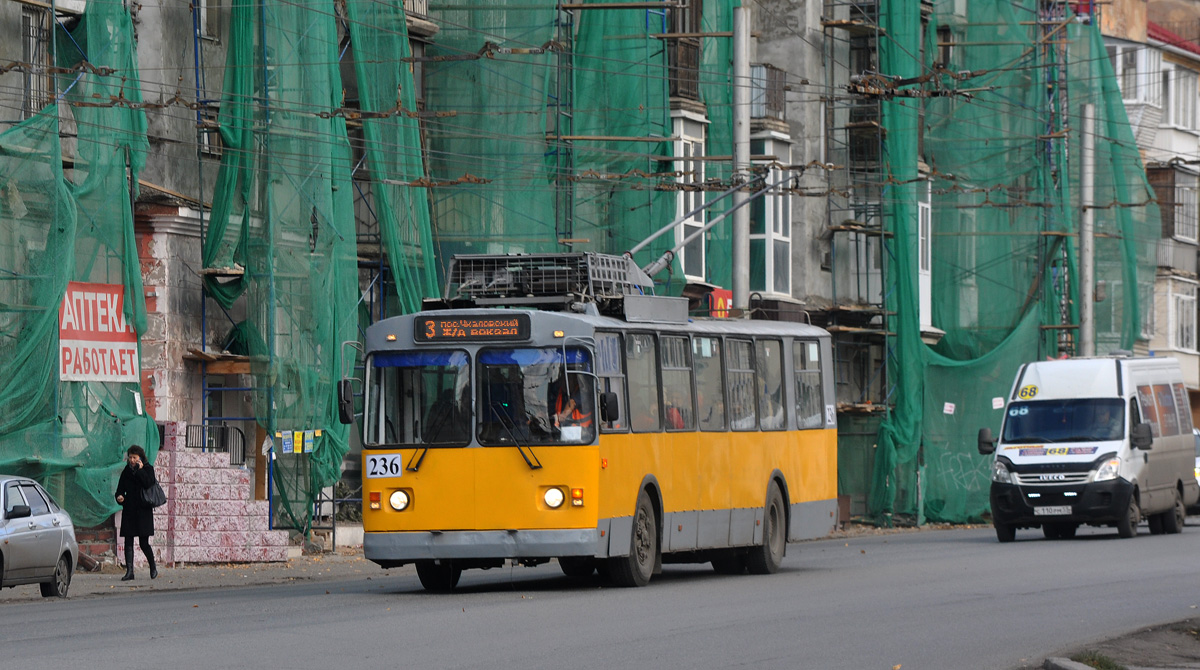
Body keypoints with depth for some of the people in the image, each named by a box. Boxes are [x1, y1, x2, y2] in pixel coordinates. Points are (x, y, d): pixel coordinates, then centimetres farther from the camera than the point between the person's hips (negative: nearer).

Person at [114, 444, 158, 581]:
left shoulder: (147, 469, 0)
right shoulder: (126, 471, 10)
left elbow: (149, 484, -17)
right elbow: (120, 489, 11)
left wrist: (140, 470, -14)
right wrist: (120, 497, -10)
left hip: (143, 510, -4)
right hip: (129, 511, 4)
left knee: (143, 543, -3)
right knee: (128, 541, -3)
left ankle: (153, 567, 20)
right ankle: (129, 571, -3)